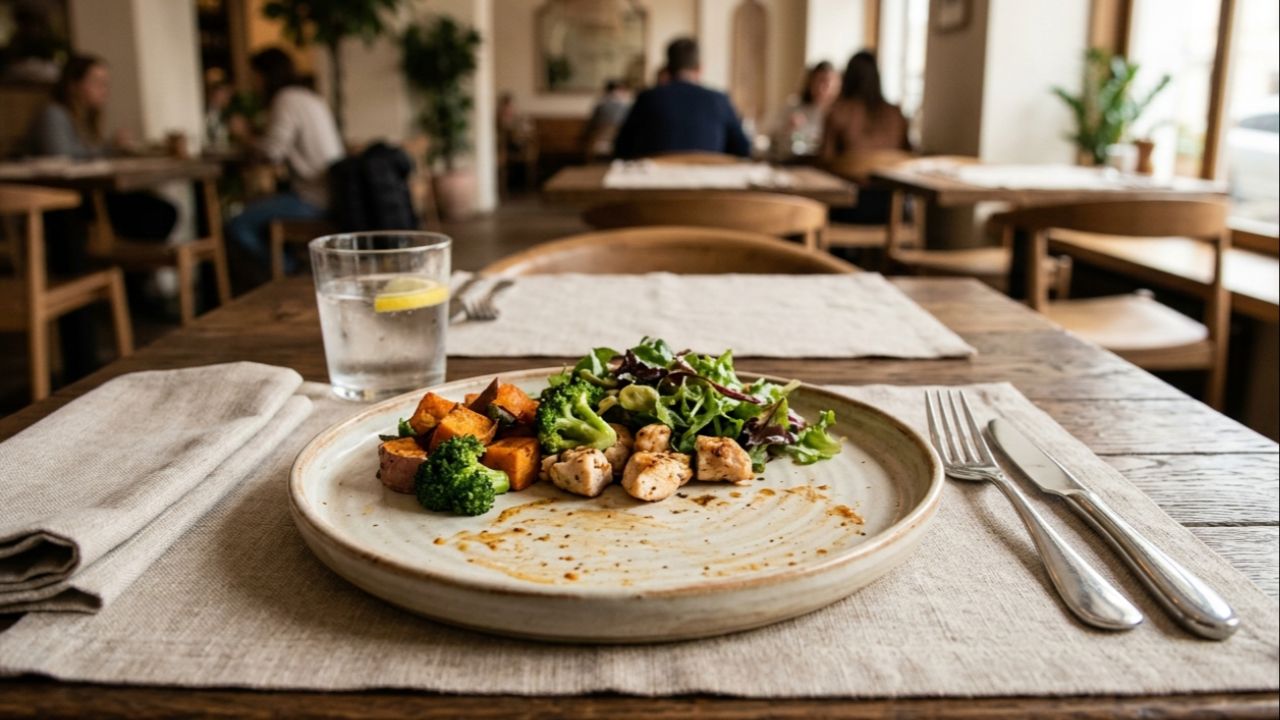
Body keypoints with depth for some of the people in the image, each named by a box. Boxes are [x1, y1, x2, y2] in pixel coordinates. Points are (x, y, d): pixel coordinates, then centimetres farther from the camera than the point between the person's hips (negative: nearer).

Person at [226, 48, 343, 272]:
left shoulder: (286, 100, -10)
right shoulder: (309, 97, 19)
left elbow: (273, 151, -16)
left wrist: (245, 135, 1)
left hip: (313, 200, -10)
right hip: (329, 192, 10)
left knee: (238, 227, -9)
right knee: (254, 210, 25)